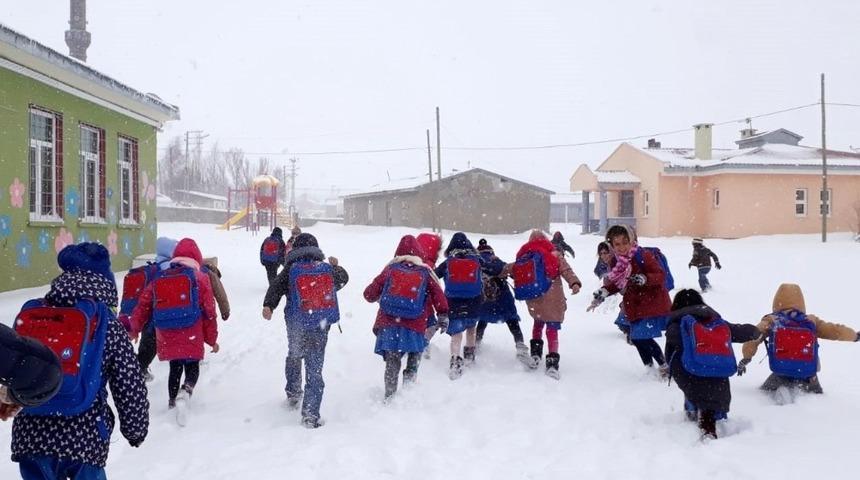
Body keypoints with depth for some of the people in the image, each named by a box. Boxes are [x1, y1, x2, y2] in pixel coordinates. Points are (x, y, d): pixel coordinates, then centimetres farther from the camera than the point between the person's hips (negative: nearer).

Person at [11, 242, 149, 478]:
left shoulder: (28, 315, 5)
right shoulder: (108, 325, -5)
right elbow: (130, 388, -3)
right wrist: (136, 429, 11)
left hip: (30, 435, 3)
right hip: (84, 437, -3)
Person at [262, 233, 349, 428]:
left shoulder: (291, 269, -3)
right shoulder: (328, 268, 4)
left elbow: (276, 287, -16)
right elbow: (343, 278, 24)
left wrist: (268, 306, -26)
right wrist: (336, 266, 42)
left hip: (297, 325, 0)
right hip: (321, 326, 0)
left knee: (294, 357, 28)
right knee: (315, 369, 1)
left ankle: (293, 394, 36)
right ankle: (311, 415, -3)